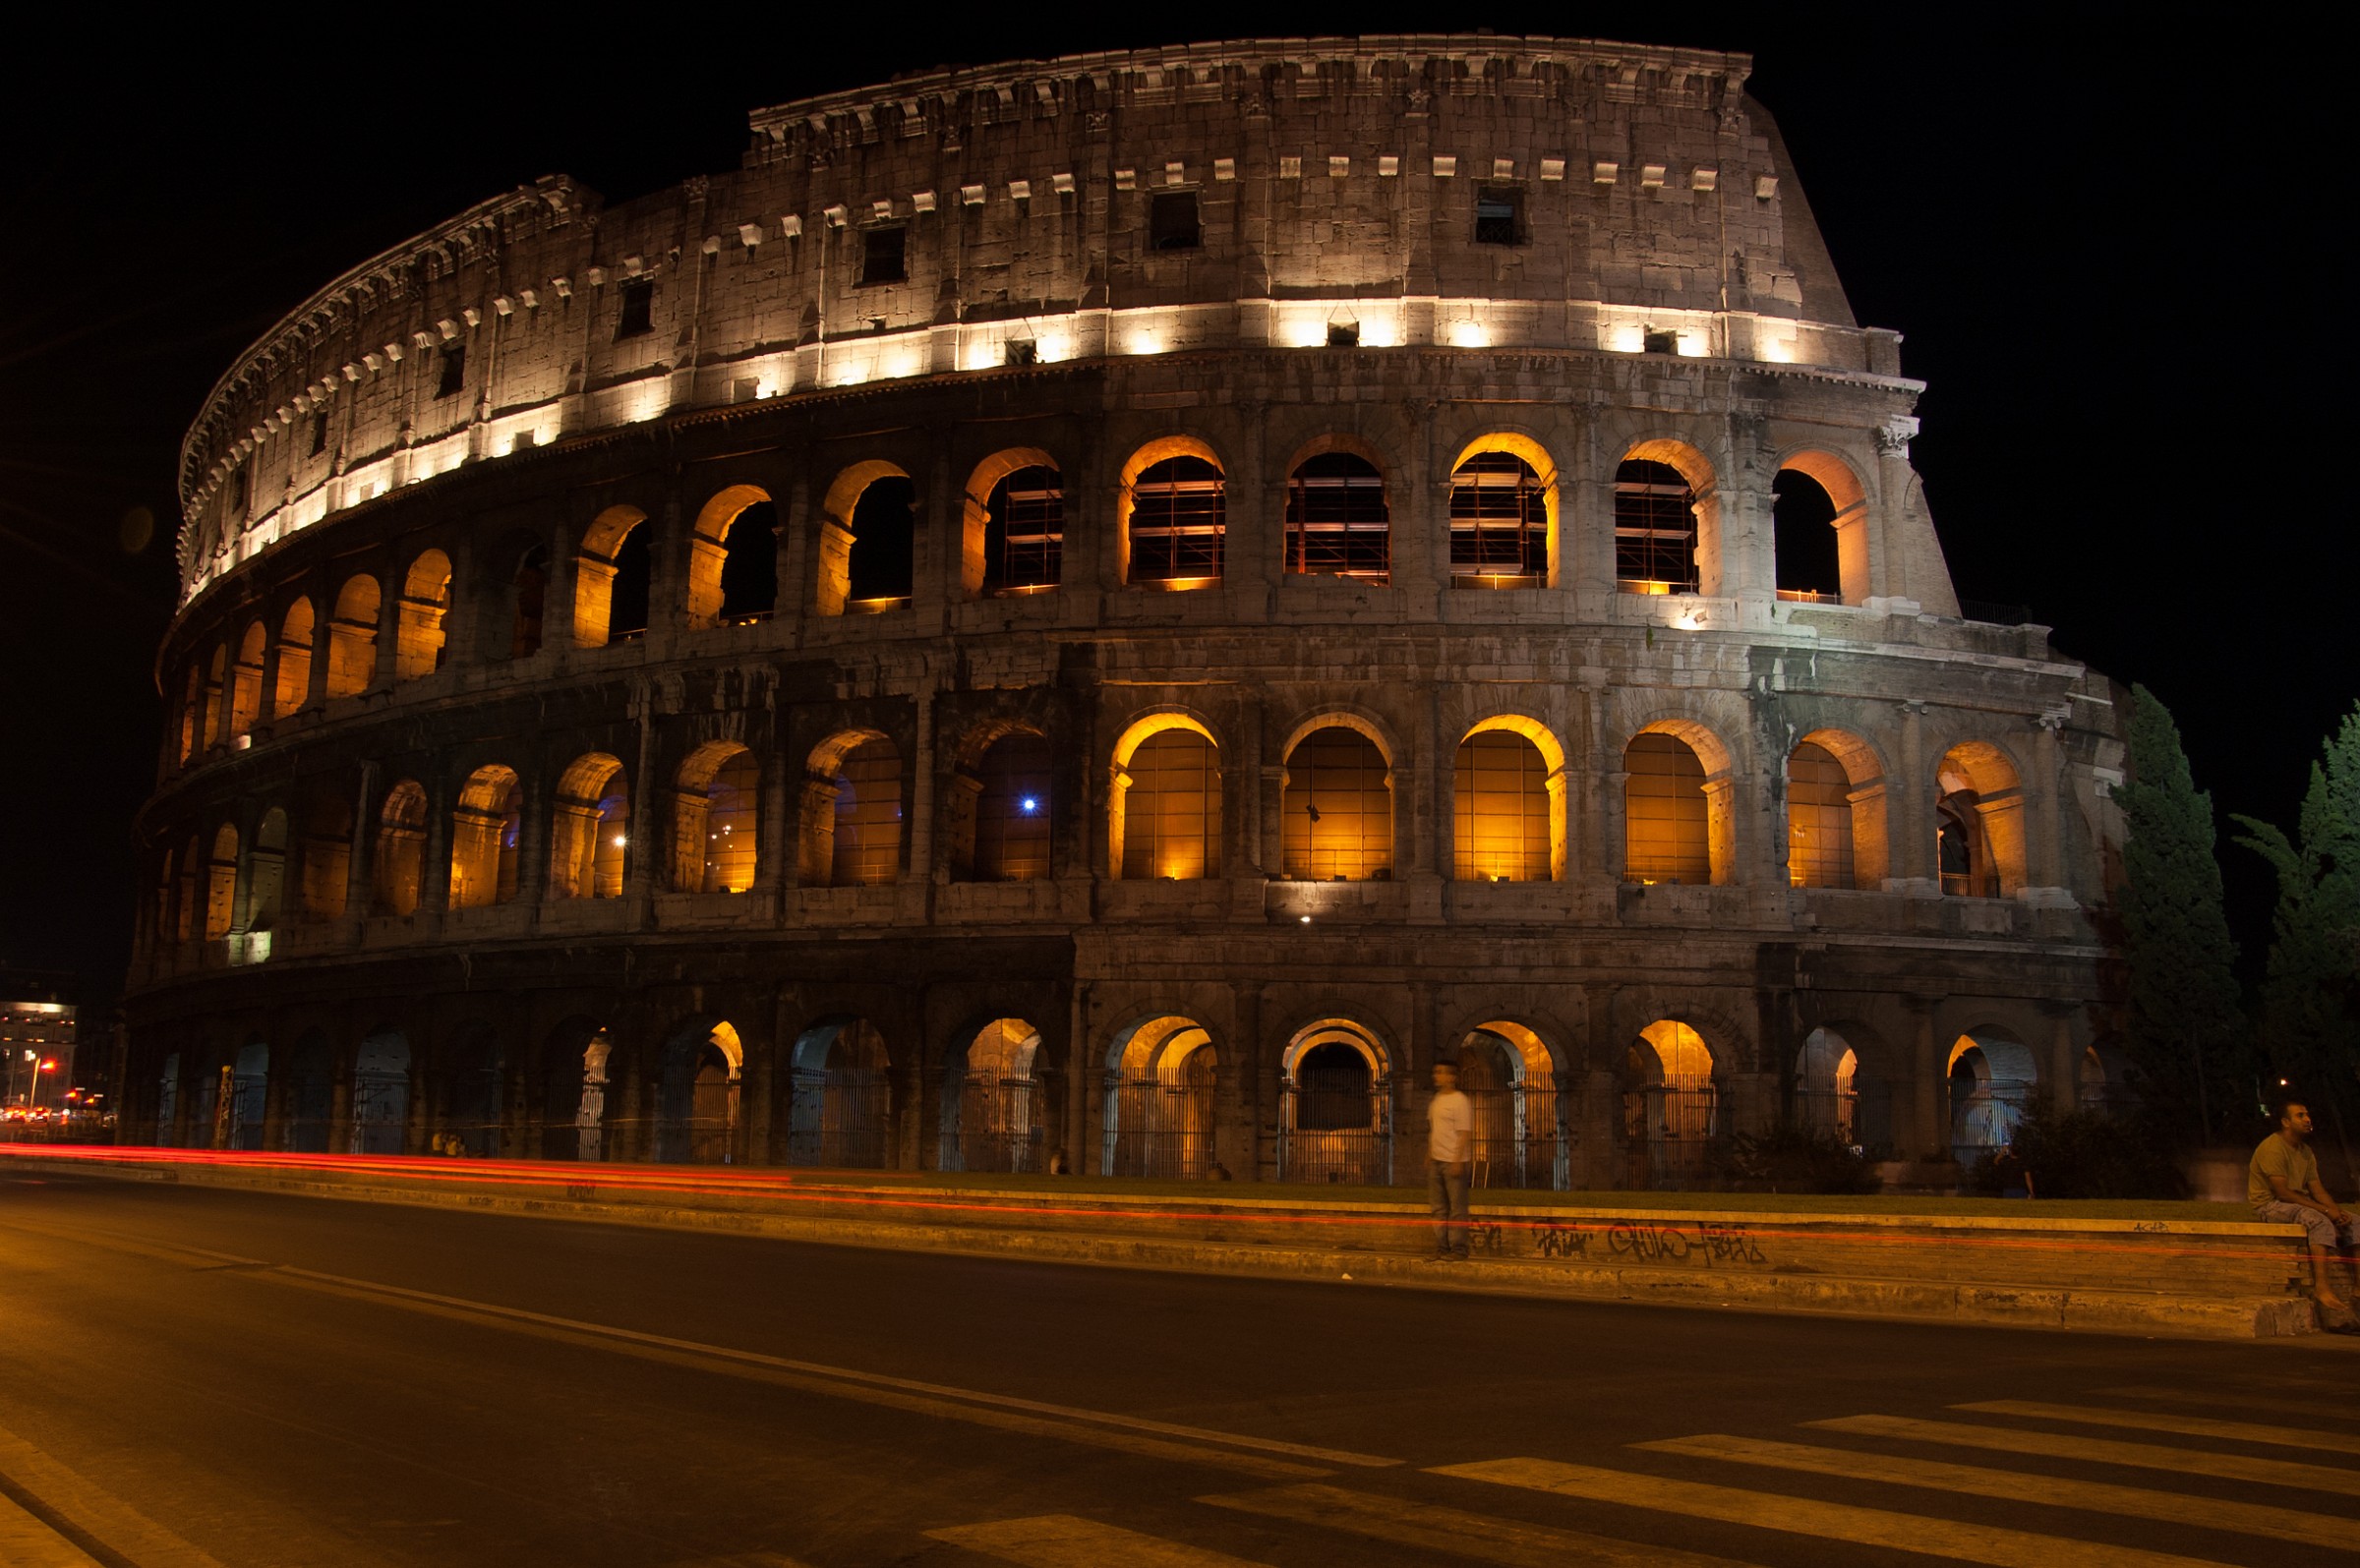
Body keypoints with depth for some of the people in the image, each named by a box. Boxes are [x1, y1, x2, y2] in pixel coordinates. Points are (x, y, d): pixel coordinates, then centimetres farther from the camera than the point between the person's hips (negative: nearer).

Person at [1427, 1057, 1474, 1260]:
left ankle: (1458, 1249, 1)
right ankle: (1441, 1248, 16)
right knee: (1438, 1207, 10)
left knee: (1457, 1208, -3)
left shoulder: (1460, 1102, -11)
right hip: (1436, 1161, 8)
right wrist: (1428, 1156, 17)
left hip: (1454, 1162, -8)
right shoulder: (1435, 1100, 14)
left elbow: (1465, 1134, -15)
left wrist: (1458, 1161, -19)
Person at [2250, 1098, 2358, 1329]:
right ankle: (2322, 1285, -41)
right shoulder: (2273, 1147, -15)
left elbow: (2317, 1189, 10)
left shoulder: (2305, 1151, 14)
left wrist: (2338, 1212, -10)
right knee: (2320, 1222, -34)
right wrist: (2325, 1210, -22)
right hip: (2270, 1206, -9)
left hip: (2299, 1205, 9)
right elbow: (2282, 1192, -21)